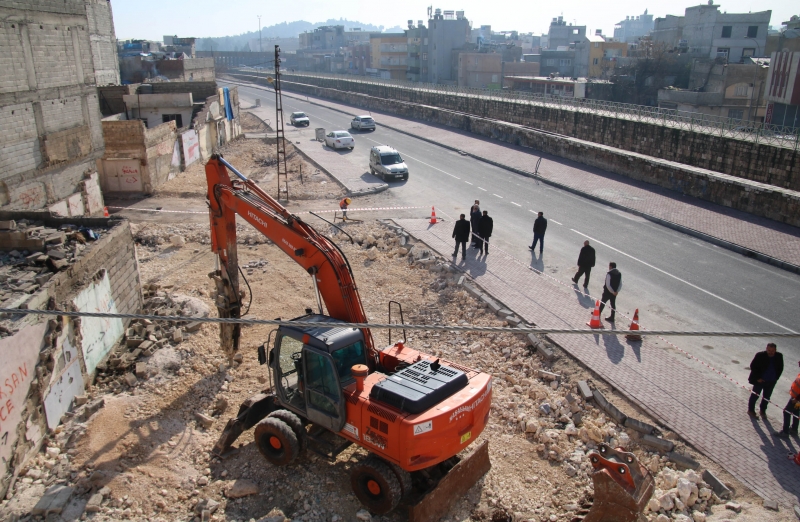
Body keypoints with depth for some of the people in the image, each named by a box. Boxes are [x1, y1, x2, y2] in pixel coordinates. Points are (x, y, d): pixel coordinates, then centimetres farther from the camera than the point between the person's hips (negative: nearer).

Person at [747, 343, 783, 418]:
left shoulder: (779, 356, -8)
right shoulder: (760, 355, -19)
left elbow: (780, 368, 6)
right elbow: (753, 366, -12)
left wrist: (775, 378, 0)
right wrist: (757, 378, -12)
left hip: (771, 382, 3)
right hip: (760, 380, -3)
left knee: (766, 397, 15)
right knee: (755, 395, 11)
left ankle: (763, 411, 33)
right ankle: (751, 410, 27)